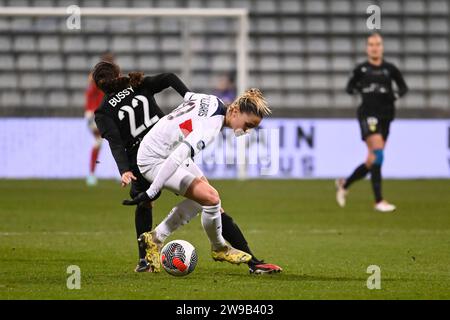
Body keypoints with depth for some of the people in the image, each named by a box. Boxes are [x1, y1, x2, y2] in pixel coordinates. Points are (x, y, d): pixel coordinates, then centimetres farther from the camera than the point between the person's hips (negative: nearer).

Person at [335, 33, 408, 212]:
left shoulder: (390, 69, 7)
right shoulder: (361, 69, 4)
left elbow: (403, 87, 17)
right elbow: (349, 87, 15)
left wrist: (396, 95, -5)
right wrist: (359, 89, -6)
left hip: (385, 115, 4)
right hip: (368, 113, -4)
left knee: (372, 161, 8)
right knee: (378, 152, -21)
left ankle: (344, 184, 32)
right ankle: (379, 201, -21)